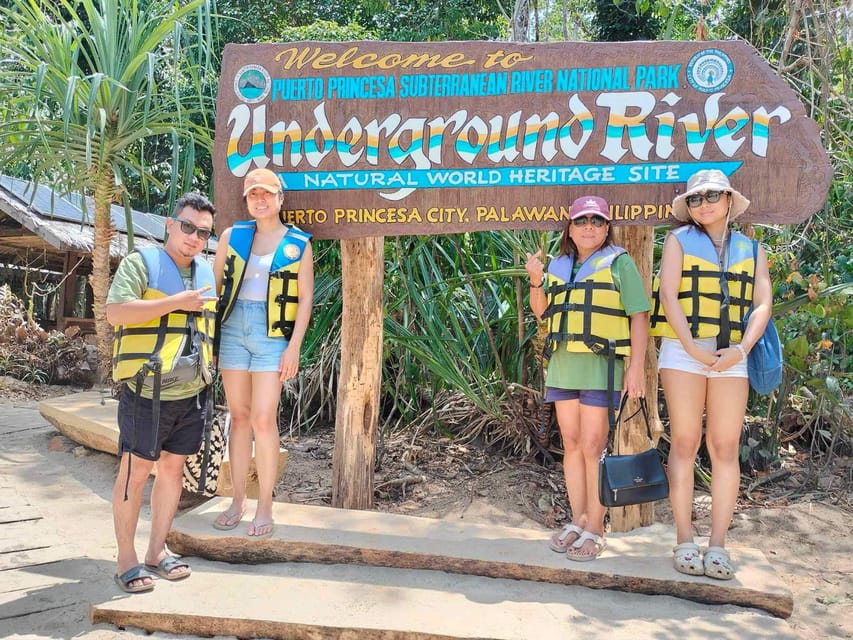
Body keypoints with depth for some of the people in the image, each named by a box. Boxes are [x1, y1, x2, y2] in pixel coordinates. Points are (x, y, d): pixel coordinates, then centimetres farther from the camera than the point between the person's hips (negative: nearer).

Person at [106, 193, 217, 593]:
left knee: (172, 468, 12)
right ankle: (126, 559, 12)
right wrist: (176, 302, -20)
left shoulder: (206, 272, 14)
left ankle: (157, 551, 24)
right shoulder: (141, 263, -5)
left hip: (191, 394, 6)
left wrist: (209, 363, 16)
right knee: (135, 471, 0)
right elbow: (116, 311, -19)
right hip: (146, 392, -6)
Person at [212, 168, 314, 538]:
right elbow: (213, 285, 10)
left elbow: (305, 299, 0)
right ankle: (237, 501, 18)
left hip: (272, 334, -3)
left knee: (263, 419, -7)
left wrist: (294, 347, -7)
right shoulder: (233, 236, 8)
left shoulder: (298, 244, 1)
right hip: (233, 328, 3)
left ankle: (265, 506, 5)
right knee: (239, 416, 8)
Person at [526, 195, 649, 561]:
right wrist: (536, 281, 0)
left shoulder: (618, 263, 0)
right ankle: (578, 521, 18)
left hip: (600, 366, -5)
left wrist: (636, 367, -14)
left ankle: (595, 530, 1)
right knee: (571, 444, 8)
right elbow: (541, 312, 18)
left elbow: (639, 316, -5)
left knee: (593, 446, -7)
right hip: (562, 364, 6)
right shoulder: (559, 266, 16)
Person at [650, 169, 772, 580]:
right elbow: (668, 296, -3)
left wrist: (743, 348, -9)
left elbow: (763, 304, 7)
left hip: (731, 356, 2)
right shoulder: (679, 239, 9)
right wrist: (692, 346, -13)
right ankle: (684, 542, 2)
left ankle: (718, 545, 3)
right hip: (683, 350, -2)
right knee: (685, 443, -2)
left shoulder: (751, 249, 16)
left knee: (725, 447, -2)